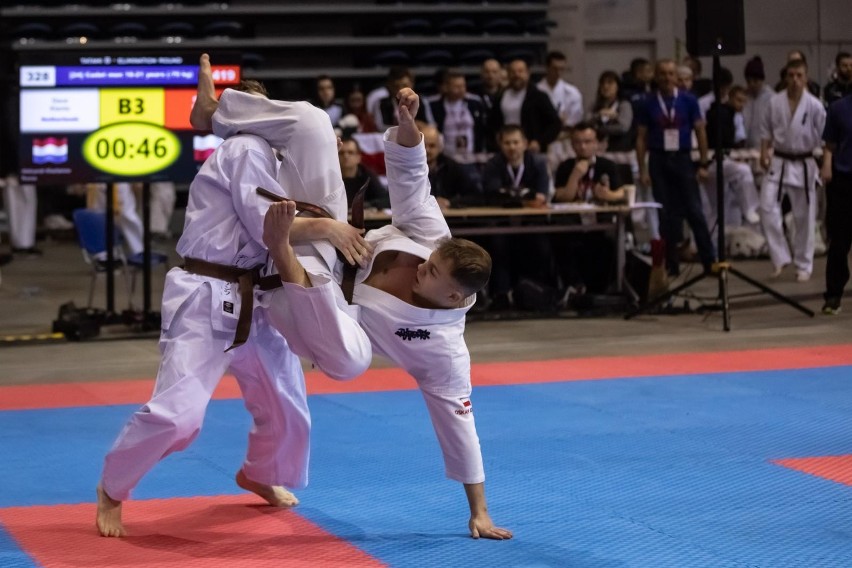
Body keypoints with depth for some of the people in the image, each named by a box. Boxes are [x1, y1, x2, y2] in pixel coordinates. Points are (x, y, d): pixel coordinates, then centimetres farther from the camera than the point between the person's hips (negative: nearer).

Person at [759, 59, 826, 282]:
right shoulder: (775, 102, -2)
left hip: (803, 165, -1)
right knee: (767, 208, -12)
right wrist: (764, 154, -5)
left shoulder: (814, 106, -7)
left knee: (804, 218, 5)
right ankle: (780, 257, 2)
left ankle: (804, 266, 19)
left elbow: (825, 138, -3)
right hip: (778, 163, 1)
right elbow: (766, 132, 8)